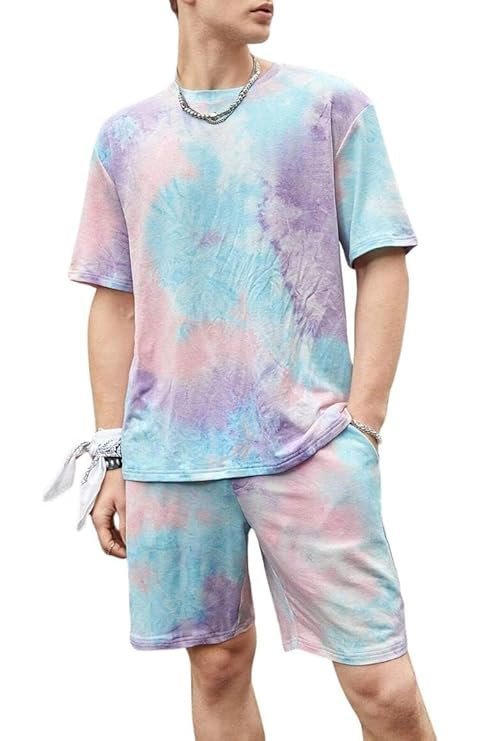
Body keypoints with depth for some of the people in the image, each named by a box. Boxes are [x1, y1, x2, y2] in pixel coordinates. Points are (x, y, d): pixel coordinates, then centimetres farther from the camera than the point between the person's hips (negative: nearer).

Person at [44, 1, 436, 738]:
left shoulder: (331, 105, 5)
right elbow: (115, 305, 12)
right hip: (169, 452, 2)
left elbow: (383, 267, 2)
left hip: (309, 442, -2)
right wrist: (113, 457, 8)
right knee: (218, 665, 11)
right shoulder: (125, 138, 10)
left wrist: (361, 428, -6)